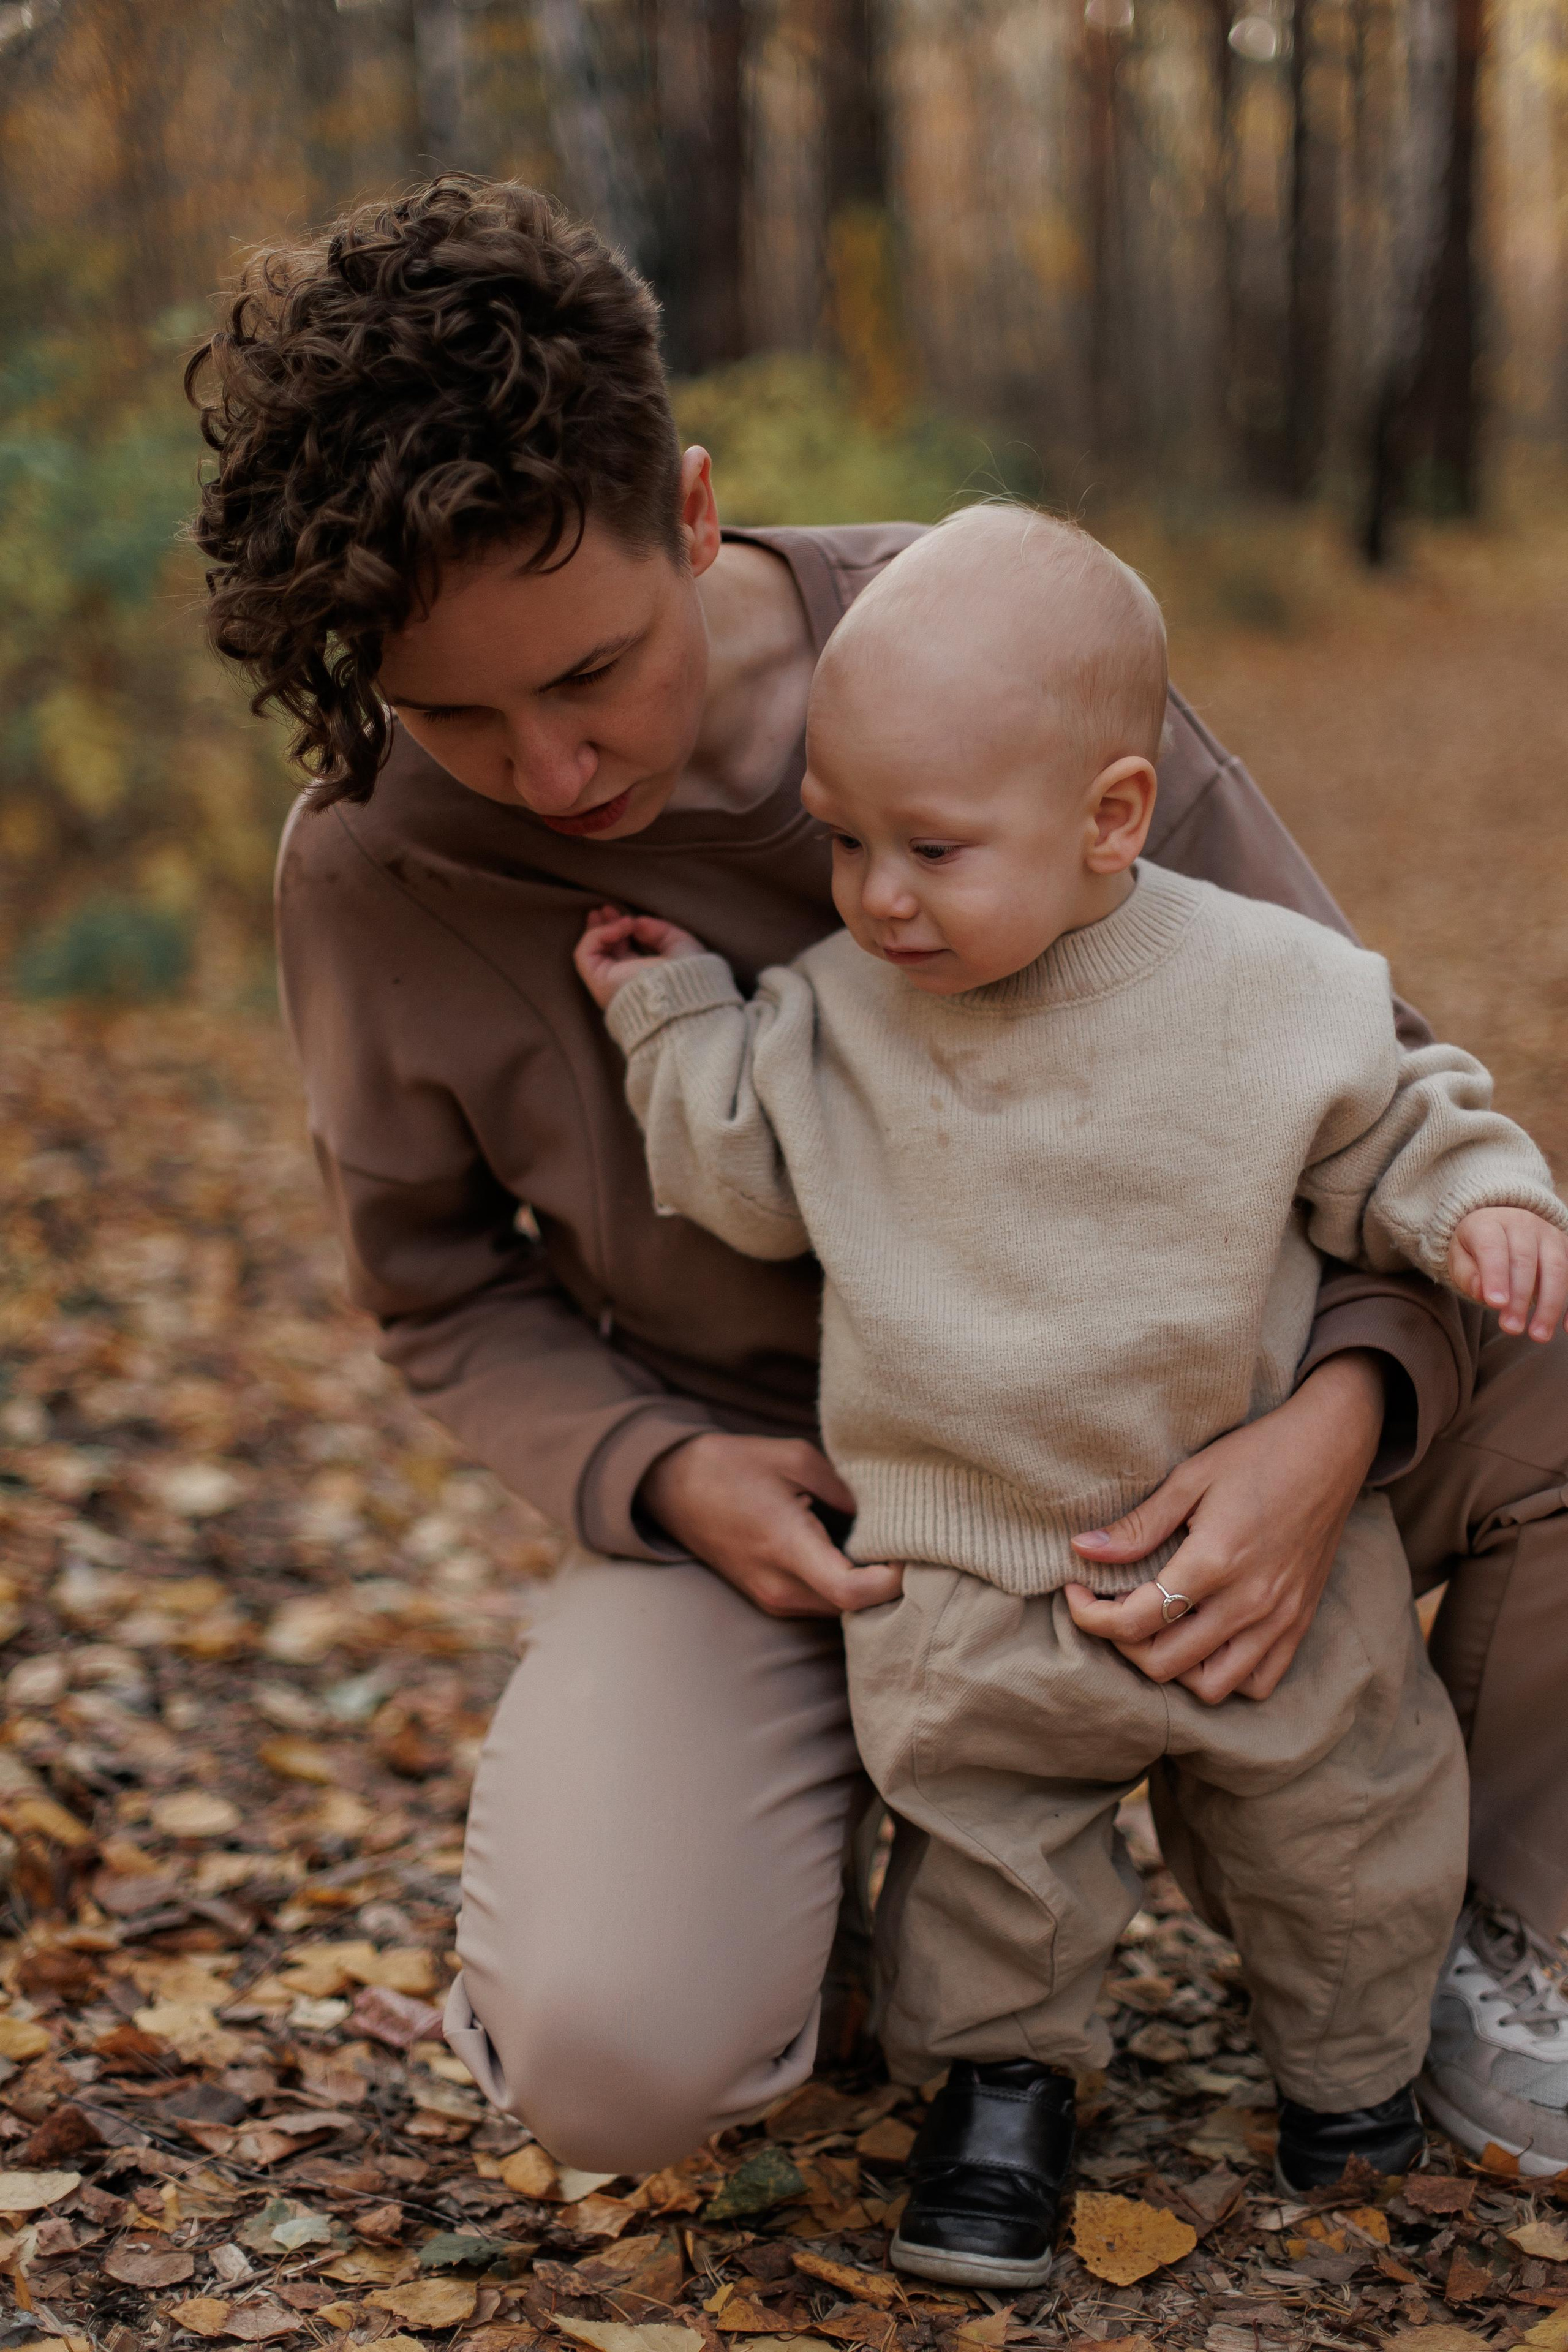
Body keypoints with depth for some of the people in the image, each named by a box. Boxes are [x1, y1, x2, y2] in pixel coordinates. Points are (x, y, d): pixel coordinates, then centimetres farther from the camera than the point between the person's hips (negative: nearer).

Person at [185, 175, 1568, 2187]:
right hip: (766, 1496, -1)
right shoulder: (367, 874, -15)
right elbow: (445, 1296, 2)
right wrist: (662, 1476, -18)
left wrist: (1339, 1421, -31)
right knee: (616, 2061, -28)